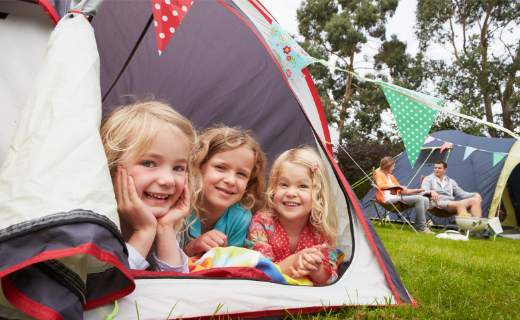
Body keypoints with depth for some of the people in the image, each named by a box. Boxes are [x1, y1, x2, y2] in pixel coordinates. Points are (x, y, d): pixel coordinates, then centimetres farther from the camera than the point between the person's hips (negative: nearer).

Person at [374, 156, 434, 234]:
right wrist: (398, 186, -20)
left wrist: (418, 190, 27)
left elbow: (402, 191, 31)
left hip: (396, 199, 9)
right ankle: (423, 227, -18)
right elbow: (380, 185, -20)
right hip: (388, 200, -9)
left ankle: (418, 225, -4)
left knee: (425, 200, -3)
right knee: (419, 198, -22)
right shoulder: (379, 175, 3)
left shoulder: (391, 177, 28)